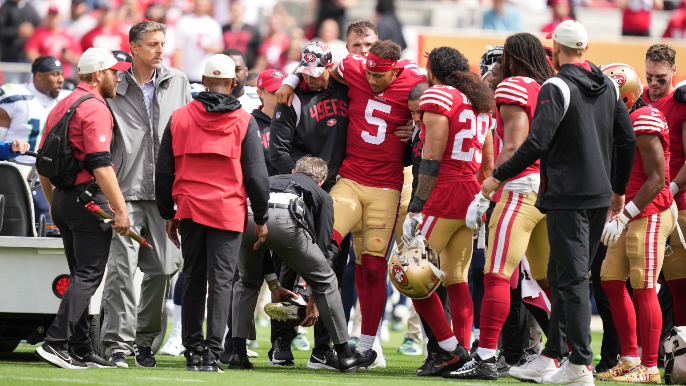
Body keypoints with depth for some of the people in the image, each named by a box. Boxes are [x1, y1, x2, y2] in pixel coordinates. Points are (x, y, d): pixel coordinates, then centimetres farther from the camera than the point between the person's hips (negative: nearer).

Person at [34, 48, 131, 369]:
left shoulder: (60, 107, 17)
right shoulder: (94, 108, -12)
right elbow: (100, 164, -20)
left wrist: (54, 205, 28)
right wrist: (120, 209, -20)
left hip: (62, 199, 9)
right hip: (90, 198, -9)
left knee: (80, 276, 12)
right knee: (88, 276, -10)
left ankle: (81, 352, 11)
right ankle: (55, 343, -20)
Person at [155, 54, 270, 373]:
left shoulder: (179, 117, 6)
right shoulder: (244, 121, -1)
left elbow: (163, 171, 9)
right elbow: (256, 175, -2)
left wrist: (168, 215, 17)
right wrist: (261, 219, 7)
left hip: (189, 211, 2)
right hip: (228, 212, -2)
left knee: (193, 281, 10)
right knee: (221, 281, -3)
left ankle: (193, 353, 11)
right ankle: (212, 353, -11)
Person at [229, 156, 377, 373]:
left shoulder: (272, 180, 44)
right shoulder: (323, 197, 34)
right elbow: (321, 246, 26)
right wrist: (311, 303, 32)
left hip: (247, 215, 3)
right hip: (284, 218, -3)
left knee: (248, 282, 31)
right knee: (325, 281, 19)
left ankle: (238, 354, 19)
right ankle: (345, 355, 21)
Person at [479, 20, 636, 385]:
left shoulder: (556, 88, -14)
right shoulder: (608, 87, 9)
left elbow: (537, 143, -21)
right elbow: (627, 140, 13)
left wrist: (499, 176, -11)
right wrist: (619, 188, 25)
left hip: (567, 196, -7)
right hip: (599, 195, 7)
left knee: (572, 279, -7)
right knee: (564, 276, 15)